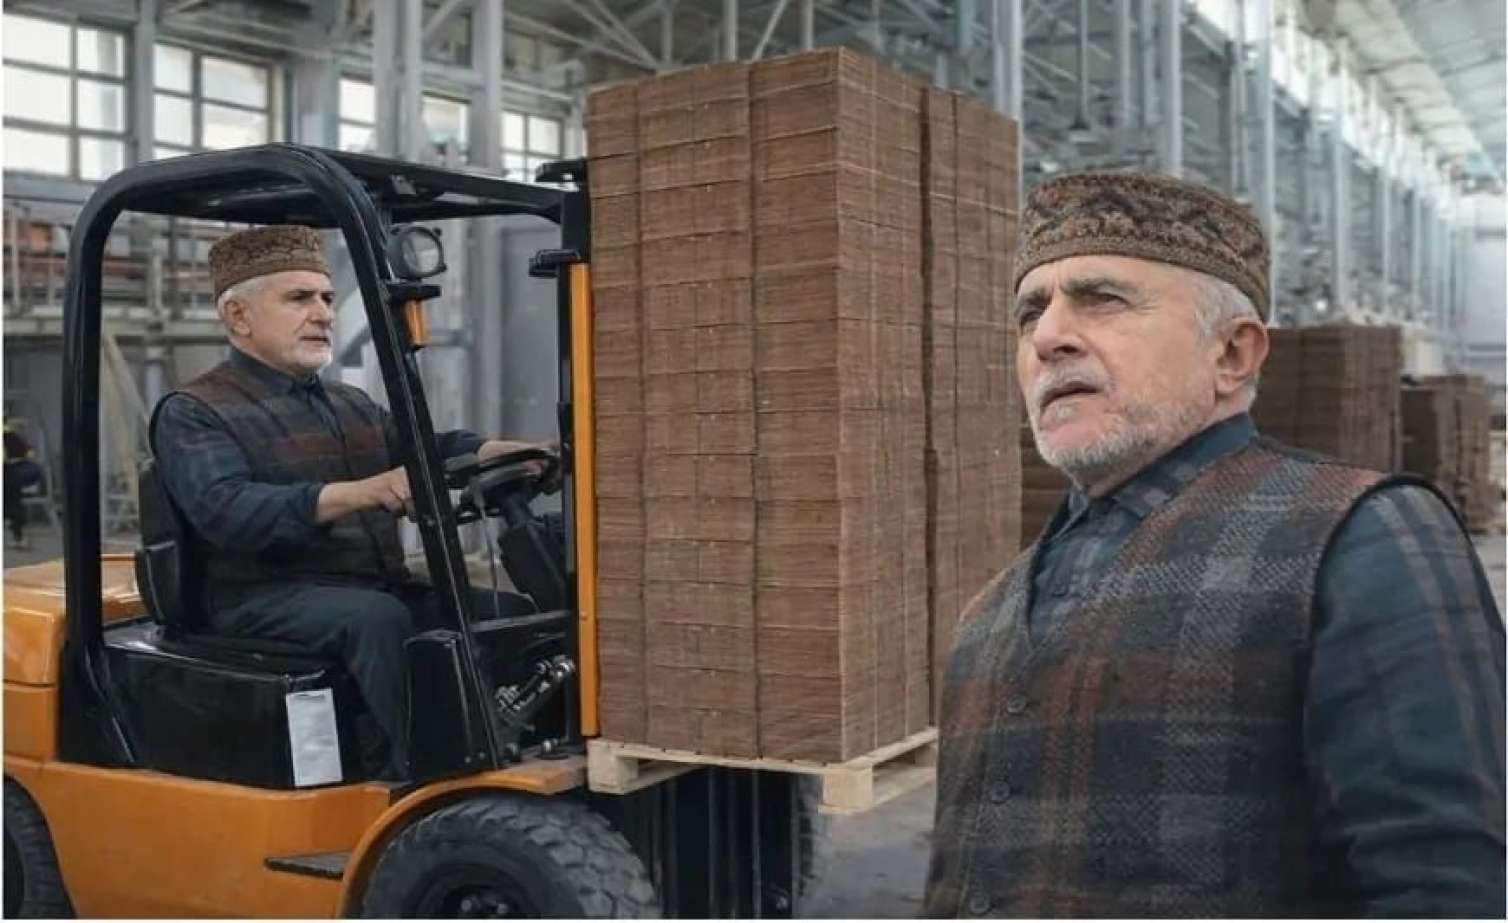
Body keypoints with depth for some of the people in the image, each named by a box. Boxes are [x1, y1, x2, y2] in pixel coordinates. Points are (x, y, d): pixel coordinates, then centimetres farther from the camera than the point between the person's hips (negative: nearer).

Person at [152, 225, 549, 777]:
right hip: (268, 601, -6)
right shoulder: (193, 414, 1)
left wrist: (504, 453, -14)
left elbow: (430, 450, 9)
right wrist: (363, 493, -31)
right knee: (379, 617, -35)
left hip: (379, 590, 7)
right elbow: (226, 509, -18)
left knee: (512, 611, -13)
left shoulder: (352, 405, 25)